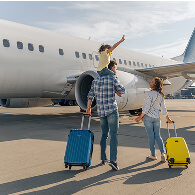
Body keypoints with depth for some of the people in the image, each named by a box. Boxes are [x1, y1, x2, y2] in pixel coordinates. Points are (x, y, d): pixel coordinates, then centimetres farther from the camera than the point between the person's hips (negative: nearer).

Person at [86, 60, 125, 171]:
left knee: (104, 134, 16)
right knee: (114, 134, -5)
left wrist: (89, 108, 24)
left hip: (101, 111, 6)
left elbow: (91, 95, 13)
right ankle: (113, 160, -12)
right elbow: (122, 91, 2)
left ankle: (103, 159, 21)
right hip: (112, 110, -6)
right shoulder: (112, 78, -6)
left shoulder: (96, 80, 12)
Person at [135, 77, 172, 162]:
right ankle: (163, 153, 0)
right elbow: (163, 108, 10)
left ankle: (153, 155, 14)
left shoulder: (151, 93, -16)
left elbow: (147, 108, -17)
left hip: (148, 117, -6)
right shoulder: (161, 95, 4)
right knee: (157, 136, 12)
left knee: (151, 136, 4)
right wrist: (168, 118, 20)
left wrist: (140, 117, -10)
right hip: (157, 118, 6)